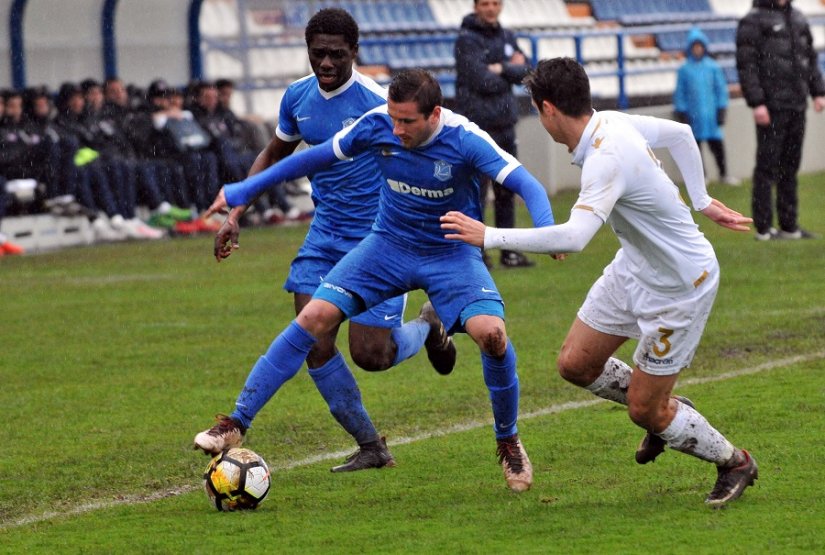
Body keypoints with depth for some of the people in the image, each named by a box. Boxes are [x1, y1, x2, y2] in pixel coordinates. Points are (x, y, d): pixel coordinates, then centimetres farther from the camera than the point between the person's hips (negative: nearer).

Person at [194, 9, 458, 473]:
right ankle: (371, 448, 8)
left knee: (370, 354, -11)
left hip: (378, 241, -6)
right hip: (325, 236, 6)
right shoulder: (298, 97, 2)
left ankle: (428, 327, 24)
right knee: (314, 345, -7)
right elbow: (274, 156, 20)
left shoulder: (377, 102, -17)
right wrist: (236, 213, 13)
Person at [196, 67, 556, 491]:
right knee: (316, 315, -15)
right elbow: (318, 157, 1)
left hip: (452, 253, -2)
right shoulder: (376, 125, -14)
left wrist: (547, 234, -45)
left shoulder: (464, 140, -23)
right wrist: (245, 190, 6)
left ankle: (508, 441, 1)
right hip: (390, 244, 2)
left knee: (490, 332, -26)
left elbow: (526, 184, -24)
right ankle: (236, 422, -8)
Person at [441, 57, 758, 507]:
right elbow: (679, 134, 12)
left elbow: (574, 237, -46)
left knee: (645, 411, 0)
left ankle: (734, 463, 23)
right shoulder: (612, 122, -5)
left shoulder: (607, 159, -33)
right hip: (634, 268, 9)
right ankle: (666, 411, 32)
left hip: (678, 287, -9)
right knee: (575, 364, 9)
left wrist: (489, 236, -41)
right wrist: (701, 201, 19)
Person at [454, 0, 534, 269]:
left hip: (505, 124, 7)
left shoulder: (507, 37, 14)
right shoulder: (467, 40, -8)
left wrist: (500, 69, -12)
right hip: (478, 125, -7)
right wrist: (511, 69, -4)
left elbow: (524, 71, 3)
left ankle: (508, 251, 16)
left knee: (507, 192, 10)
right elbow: (482, 81, -18)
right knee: (476, 191, -6)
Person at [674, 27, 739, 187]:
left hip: (711, 114, 0)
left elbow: (721, 89, 7)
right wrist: (681, 112, 1)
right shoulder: (684, 69, 1)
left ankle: (723, 173, 14)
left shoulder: (713, 67, 2)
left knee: (717, 144, 2)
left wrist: (721, 110, 3)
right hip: (693, 113, 0)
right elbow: (680, 93, 5)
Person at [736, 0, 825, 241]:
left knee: (790, 167, 9)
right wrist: (756, 103, -18)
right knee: (767, 166, -4)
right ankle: (763, 228, -1)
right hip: (771, 109, -7)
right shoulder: (753, 22, -6)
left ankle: (789, 225, 14)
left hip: (797, 106, 7)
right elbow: (746, 65, -12)